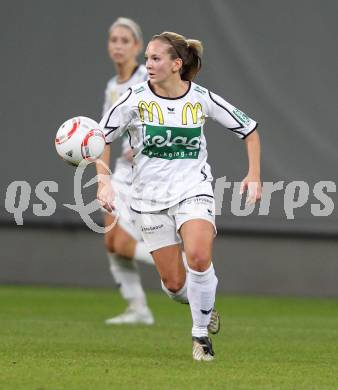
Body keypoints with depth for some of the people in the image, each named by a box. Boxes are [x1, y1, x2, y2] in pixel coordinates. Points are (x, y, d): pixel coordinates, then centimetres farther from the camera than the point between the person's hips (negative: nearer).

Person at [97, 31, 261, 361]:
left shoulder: (202, 99, -6)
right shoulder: (135, 99, -8)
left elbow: (249, 129, 7)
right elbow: (101, 138, 0)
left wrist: (254, 175, -1)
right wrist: (103, 182, -13)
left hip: (193, 191, -1)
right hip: (150, 196, 1)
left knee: (198, 257, -28)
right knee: (174, 284, -1)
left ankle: (201, 333, -7)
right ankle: (203, 306, 36)